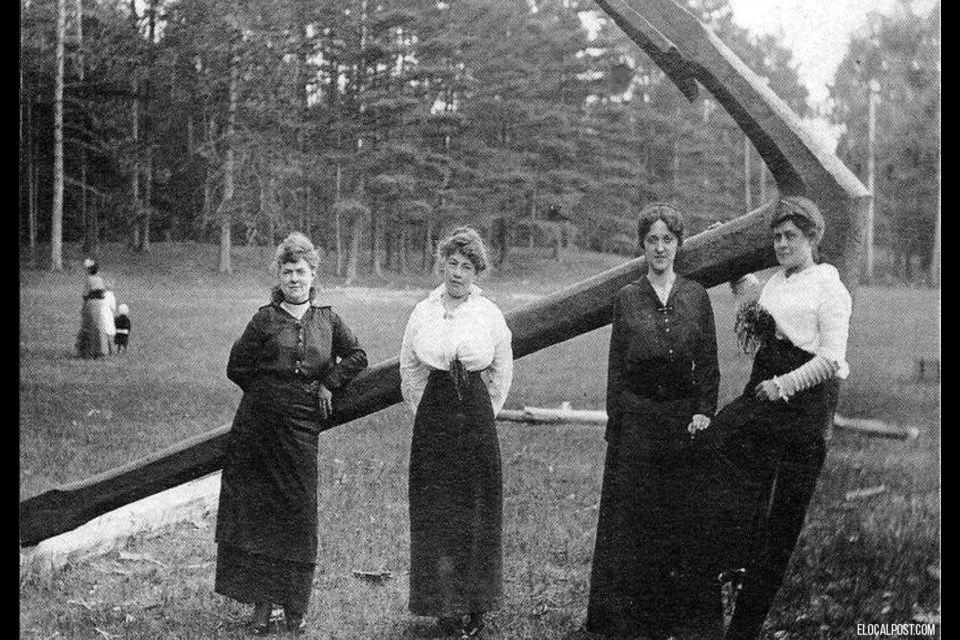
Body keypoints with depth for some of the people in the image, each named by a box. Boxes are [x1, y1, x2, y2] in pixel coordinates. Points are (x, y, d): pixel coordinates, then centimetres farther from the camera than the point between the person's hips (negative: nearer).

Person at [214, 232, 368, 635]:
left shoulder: (326, 319, 7)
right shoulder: (265, 319, 0)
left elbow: (357, 356, 16)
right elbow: (237, 368, 3)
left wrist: (329, 384, 5)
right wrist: (270, 392, 4)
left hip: (302, 427, 2)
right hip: (259, 425, -2)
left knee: (298, 513, 2)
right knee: (256, 509, -1)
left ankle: (294, 605, 11)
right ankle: (261, 603, 6)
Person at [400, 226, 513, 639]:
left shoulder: (489, 315, 1)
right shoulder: (423, 313, 4)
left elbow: (502, 374, 9)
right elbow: (408, 372, 13)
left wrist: (482, 415, 9)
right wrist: (425, 412, 10)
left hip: (477, 418, -1)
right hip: (432, 421, 1)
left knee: (477, 512, 2)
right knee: (435, 514, 1)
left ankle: (475, 606, 11)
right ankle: (445, 606, 9)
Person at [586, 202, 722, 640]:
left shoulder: (696, 296, 5)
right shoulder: (627, 299, 4)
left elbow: (710, 365, 5)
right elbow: (616, 369, 4)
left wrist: (704, 411, -8)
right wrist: (614, 426, -2)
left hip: (686, 422, 1)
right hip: (637, 420, 0)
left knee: (688, 520, 3)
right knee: (635, 522, 3)